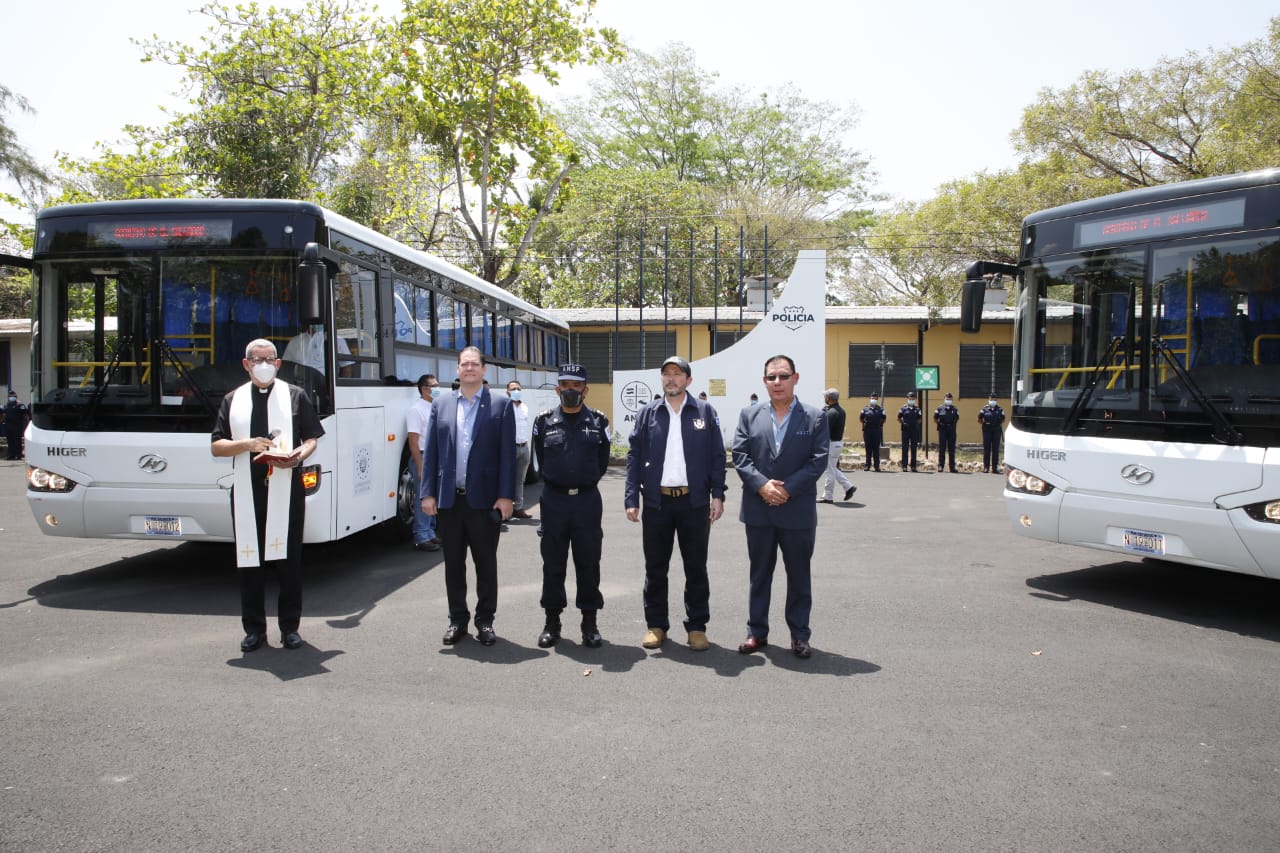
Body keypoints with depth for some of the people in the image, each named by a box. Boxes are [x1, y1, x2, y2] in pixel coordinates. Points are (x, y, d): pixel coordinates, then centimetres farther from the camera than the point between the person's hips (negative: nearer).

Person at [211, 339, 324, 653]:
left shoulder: (295, 396, 8)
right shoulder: (233, 400, 12)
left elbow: (311, 439, 6)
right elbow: (217, 446, 8)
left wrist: (298, 456, -15)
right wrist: (246, 444, -11)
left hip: (286, 489, -1)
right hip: (246, 491, 2)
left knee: (289, 558, 1)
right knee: (249, 558, 4)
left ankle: (290, 626, 11)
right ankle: (254, 628, 14)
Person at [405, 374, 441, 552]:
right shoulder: (416, 409, -11)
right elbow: (413, 439, -16)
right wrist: (420, 466, -21)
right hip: (423, 458, -8)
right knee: (423, 500, -4)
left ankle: (431, 534, 22)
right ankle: (422, 539, 2)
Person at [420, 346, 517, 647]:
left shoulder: (501, 405, 1)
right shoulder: (441, 405, 8)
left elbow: (507, 453, -3)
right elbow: (431, 452, 7)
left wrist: (506, 496, -9)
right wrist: (428, 493, 0)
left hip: (484, 500, -2)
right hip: (449, 499, 3)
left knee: (486, 563, 8)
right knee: (453, 563, 11)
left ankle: (485, 621, 19)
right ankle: (457, 620, 23)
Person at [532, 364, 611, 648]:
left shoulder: (598, 422, 2)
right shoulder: (544, 421, 2)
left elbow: (602, 463, 9)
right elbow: (541, 461, 12)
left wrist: (584, 483, 11)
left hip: (587, 500, 0)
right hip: (554, 500, 1)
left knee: (588, 563, 5)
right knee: (553, 563, 7)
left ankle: (589, 622, 15)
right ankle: (552, 621, 18)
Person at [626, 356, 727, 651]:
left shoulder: (705, 412, 3)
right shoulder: (647, 414, 5)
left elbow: (717, 456, 2)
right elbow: (634, 457, 3)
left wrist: (718, 495, -5)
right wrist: (631, 499, -4)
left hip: (694, 501, -1)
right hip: (656, 501, 1)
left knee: (696, 568, 7)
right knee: (655, 567, 9)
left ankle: (697, 627, 18)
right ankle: (656, 625, 21)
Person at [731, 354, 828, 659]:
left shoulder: (815, 417, 1)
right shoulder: (749, 415, 6)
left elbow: (818, 460, -7)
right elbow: (740, 456, -1)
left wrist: (787, 489, -15)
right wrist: (762, 485, -16)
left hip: (798, 511, -1)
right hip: (758, 510, 2)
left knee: (799, 576, 8)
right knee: (759, 574, 12)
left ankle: (799, 635, 20)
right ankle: (757, 632, 22)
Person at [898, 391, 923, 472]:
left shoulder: (917, 409, 7)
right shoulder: (903, 408, 2)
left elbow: (920, 419, 12)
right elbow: (899, 418, 7)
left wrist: (916, 423, -1)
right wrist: (903, 423, -6)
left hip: (915, 431, 2)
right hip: (905, 430, -2)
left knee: (914, 448, 4)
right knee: (905, 448, -1)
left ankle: (913, 466, 10)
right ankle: (904, 465, 3)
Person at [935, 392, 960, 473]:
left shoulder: (955, 409, 6)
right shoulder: (939, 409, 1)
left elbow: (957, 419, 16)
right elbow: (935, 419, 10)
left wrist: (953, 424, 6)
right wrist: (939, 423, -1)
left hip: (952, 431, 2)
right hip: (942, 430, -2)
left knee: (952, 449, 5)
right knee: (941, 449, -2)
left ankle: (952, 467, 10)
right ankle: (940, 465, 2)